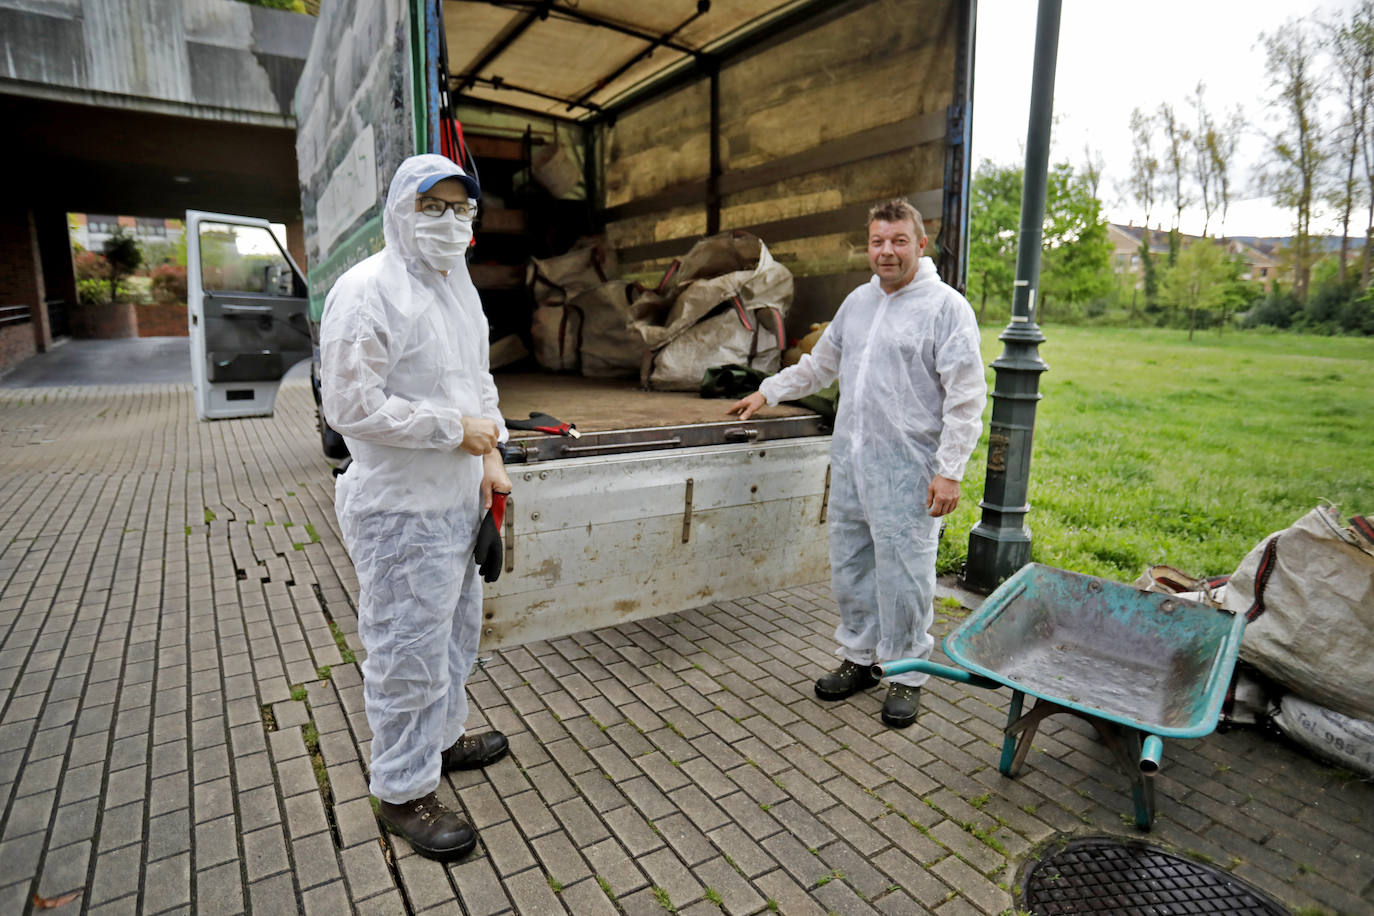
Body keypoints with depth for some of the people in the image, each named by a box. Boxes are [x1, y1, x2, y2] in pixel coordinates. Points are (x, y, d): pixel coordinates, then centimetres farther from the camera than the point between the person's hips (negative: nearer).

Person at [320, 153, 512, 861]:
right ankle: (404, 791, 23)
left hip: (458, 499, 9)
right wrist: (456, 429, -17)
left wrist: (491, 457, 7)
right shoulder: (368, 290, -16)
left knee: (456, 627, 22)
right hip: (401, 510, -9)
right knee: (408, 649, 3)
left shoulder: (460, 286, 13)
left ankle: (443, 737, 44)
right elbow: (351, 405, -21)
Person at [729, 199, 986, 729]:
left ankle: (906, 675, 20)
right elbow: (820, 364, 27)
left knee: (903, 576, 0)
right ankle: (859, 657, 31)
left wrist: (949, 471, -16)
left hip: (907, 472, -6)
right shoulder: (858, 301, 14)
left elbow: (966, 399, -11)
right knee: (850, 567, 13)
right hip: (849, 463, 7)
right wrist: (767, 392, 25)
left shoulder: (947, 307, -6)